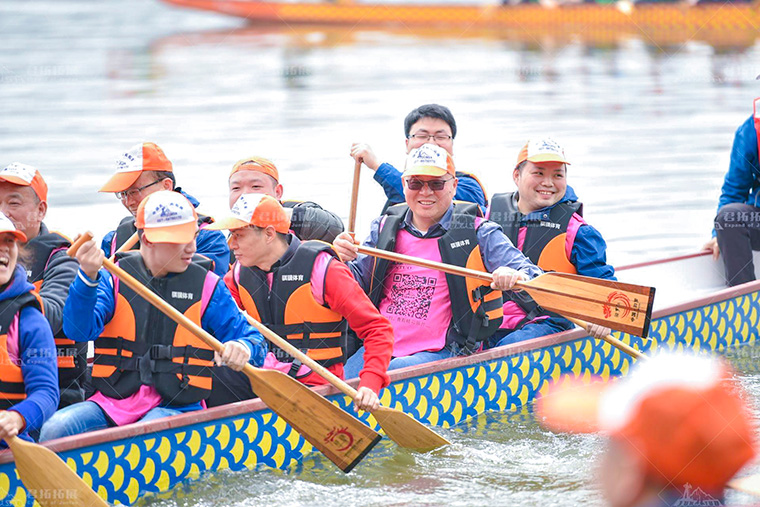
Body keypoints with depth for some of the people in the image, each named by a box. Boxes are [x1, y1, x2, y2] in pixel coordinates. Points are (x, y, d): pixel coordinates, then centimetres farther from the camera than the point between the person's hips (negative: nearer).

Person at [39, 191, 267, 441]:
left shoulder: (207, 285, 8)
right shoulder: (113, 277, 7)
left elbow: (252, 338, 9)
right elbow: (79, 330, -8)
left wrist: (242, 349, -17)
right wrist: (88, 277, -25)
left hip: (175, 406, -1)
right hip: (112, 402, 1)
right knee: (55, 430, -25)